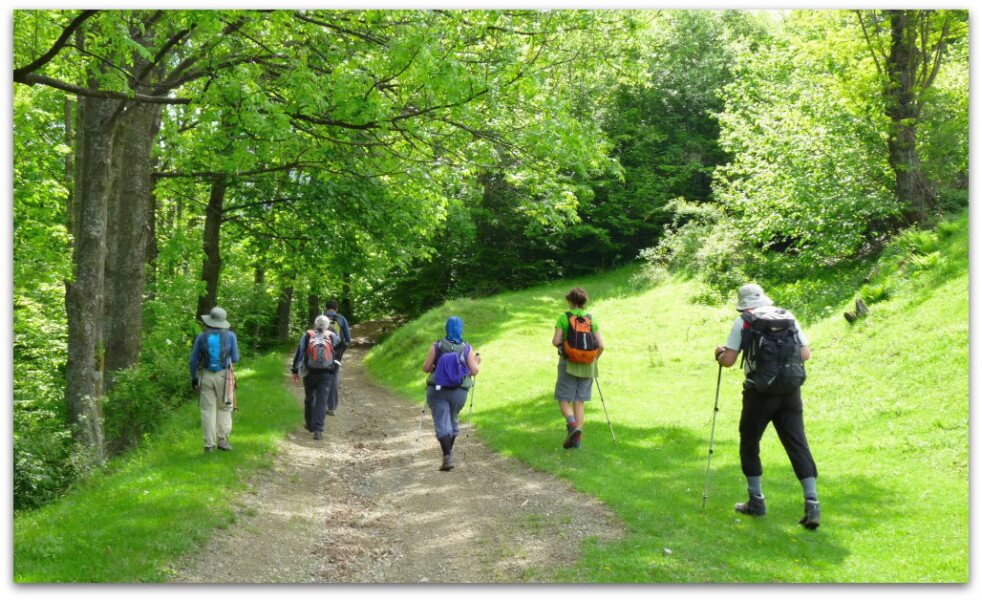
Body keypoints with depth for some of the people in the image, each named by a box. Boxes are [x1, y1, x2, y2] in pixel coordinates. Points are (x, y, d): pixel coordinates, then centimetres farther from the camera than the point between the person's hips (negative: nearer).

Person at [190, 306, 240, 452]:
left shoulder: (202, 336, -1)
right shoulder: (230, 335, -4)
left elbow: (193, 361, 3)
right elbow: (235, 359, 2)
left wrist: (194, 378, 15)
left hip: (205, 376, 1)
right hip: (223, 376, -1)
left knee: (208, 410, 6)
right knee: (224, 408, 12)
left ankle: (209, 444, 5)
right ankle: (223, 440, 3)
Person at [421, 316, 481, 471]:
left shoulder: (437, 346, -5)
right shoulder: (467, 348, -3)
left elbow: (426, 368, -5)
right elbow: (474, 371, -4)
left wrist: (429, 366, 17)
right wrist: (478, 362, 16)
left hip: (437, 390, -2)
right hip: (459, 393, 2)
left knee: (442, 424, -3)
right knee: (452, 420, 23)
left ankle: (447, 457, -18)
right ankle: (449, 451, 37)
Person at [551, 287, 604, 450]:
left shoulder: (564, 317, -6)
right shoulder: (591, 319, 3)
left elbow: (556, 341, -12)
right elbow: (601, 345, -2)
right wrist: (594, 360, 13)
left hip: (569, 364, -3)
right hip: (586, 366, 3)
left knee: (564, 400, 5)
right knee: (579, 401, 9)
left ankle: (573, 425, -21)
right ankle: (577, 439, 7)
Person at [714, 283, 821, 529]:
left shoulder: (743, 322, -2)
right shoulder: (788, 317, 9)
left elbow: (728, 361, -4)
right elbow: (806, 354, 8)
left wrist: (720, 353, 17)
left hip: (760, 392, -3)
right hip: (791, 392, 3)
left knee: (749, 444, 14)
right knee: (797, 444, 4)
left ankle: (756, 502, 19)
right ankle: (812, 504, -5)